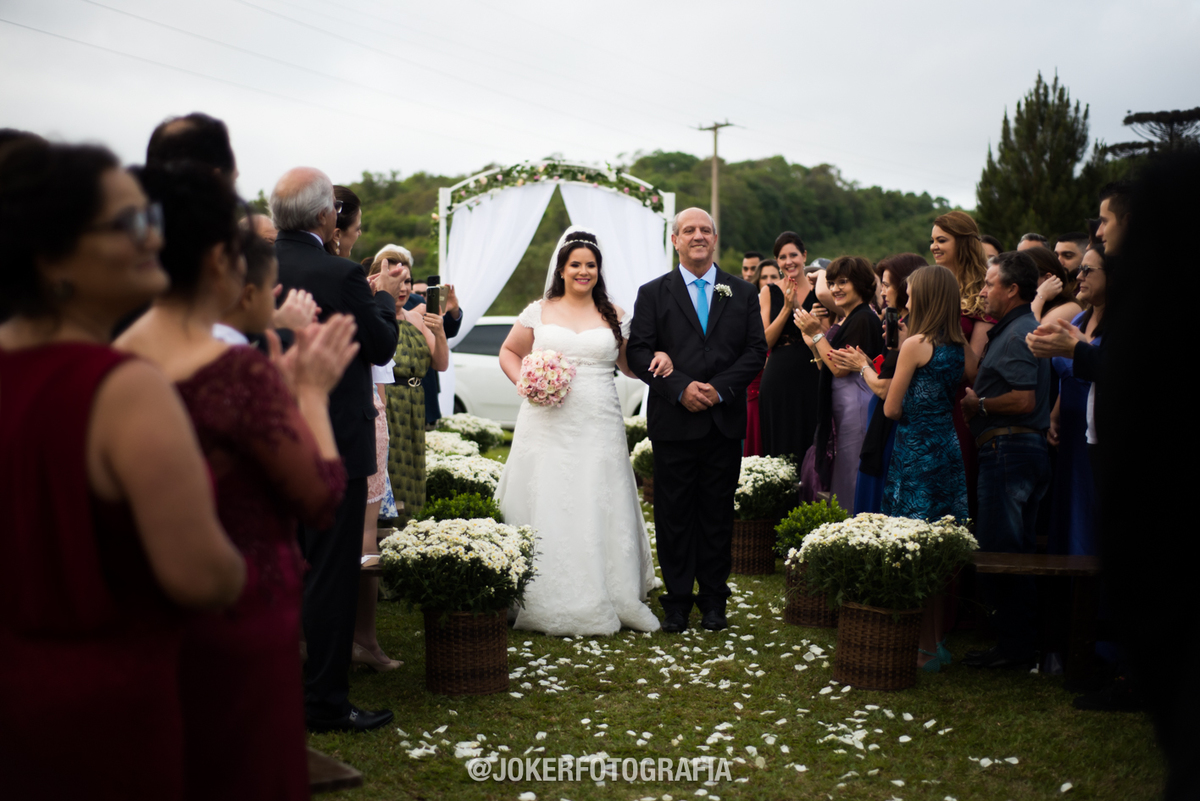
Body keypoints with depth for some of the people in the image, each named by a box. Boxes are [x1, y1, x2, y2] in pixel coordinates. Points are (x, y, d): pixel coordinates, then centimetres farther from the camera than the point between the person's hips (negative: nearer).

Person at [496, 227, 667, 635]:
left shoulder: (614, 317, 8)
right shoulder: (538, 312, 7)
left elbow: (630, 363, 15)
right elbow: (509, 352, 15)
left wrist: (659, 360, -5)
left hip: (597, 429, 0)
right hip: (546, 428, 0)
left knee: (596, 511, 1)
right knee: (545, 510, 1)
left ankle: (601, 603, 11)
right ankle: (543, 604, 10)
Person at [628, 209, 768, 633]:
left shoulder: (742, 293, 9)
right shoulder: (653, 293, 4)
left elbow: (756, 351, 3)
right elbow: (640, 353, -2)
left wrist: (719, 388, -11)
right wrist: (680, 388, -15)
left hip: (725, 420, 1)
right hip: (673, 422, -1)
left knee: (718, 512, 7)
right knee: (673, 513, 3)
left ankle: (713, 599, 18)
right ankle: (677, 599, 14)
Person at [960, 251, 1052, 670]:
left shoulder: (1017, 335, -14)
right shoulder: (1014, 330, 19)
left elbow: (1024, 400, -23)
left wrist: (978, 405, -11)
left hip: (1009, 449, -11)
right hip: (1023, 450, 11)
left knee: (997, 552, -6)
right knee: (1016, 552, 14)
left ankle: (1012, 645, -1)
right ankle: (1022, 641, 22)